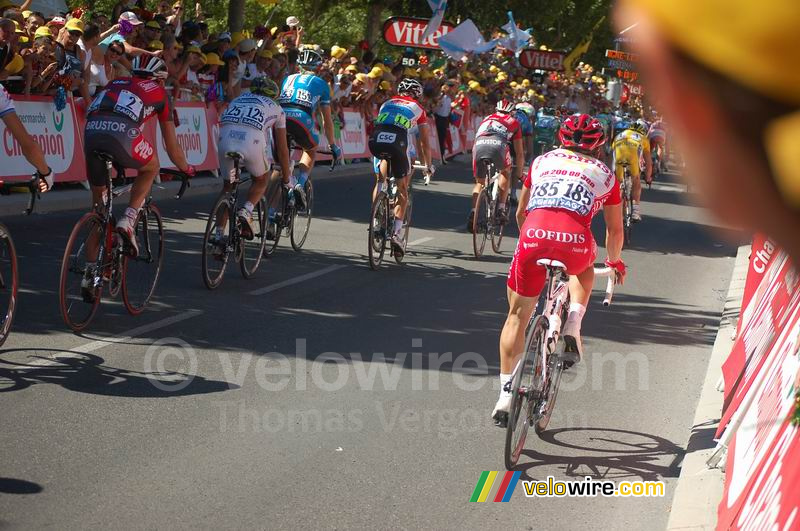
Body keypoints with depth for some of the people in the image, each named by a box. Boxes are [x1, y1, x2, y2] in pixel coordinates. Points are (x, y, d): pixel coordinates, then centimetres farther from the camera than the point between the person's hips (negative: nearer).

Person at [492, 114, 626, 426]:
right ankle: (573, 326, 14)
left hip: (534, 236, 0)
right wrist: (614, 262, 51)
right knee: (584, 267, 37)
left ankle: (506, 392, 8)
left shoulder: (542, 161, 28)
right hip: (575, 240, 0)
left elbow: (520, 214, 37)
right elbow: (615, 229, 33)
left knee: (518, 313, 15)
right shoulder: (604, 174, 25)